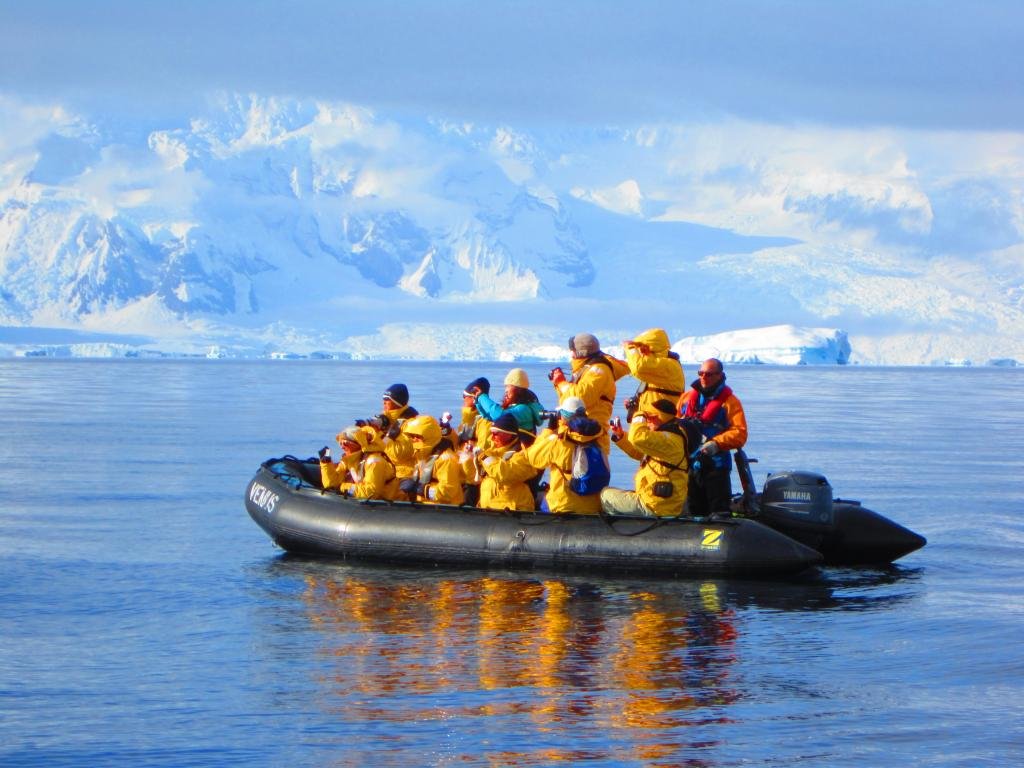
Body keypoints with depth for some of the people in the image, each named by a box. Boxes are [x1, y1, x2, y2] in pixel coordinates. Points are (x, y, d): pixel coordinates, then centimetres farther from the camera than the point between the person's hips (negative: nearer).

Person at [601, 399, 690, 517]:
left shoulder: (669, 440, -23)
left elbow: (637, 438, -38)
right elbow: (637, 452, 26)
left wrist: (640, 416, -19)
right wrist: (620, 436, 12)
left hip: (655, 507, -11)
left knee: (606, 495, 6)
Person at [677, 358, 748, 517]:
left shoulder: (729, 401, -1)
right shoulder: (687, 398, 14)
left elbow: (740, 433, -10)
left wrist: (717, 443, -24)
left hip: (715, 466, -5)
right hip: (689, 463, 5)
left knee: (719, 511, -11)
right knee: (695, 511, 10)